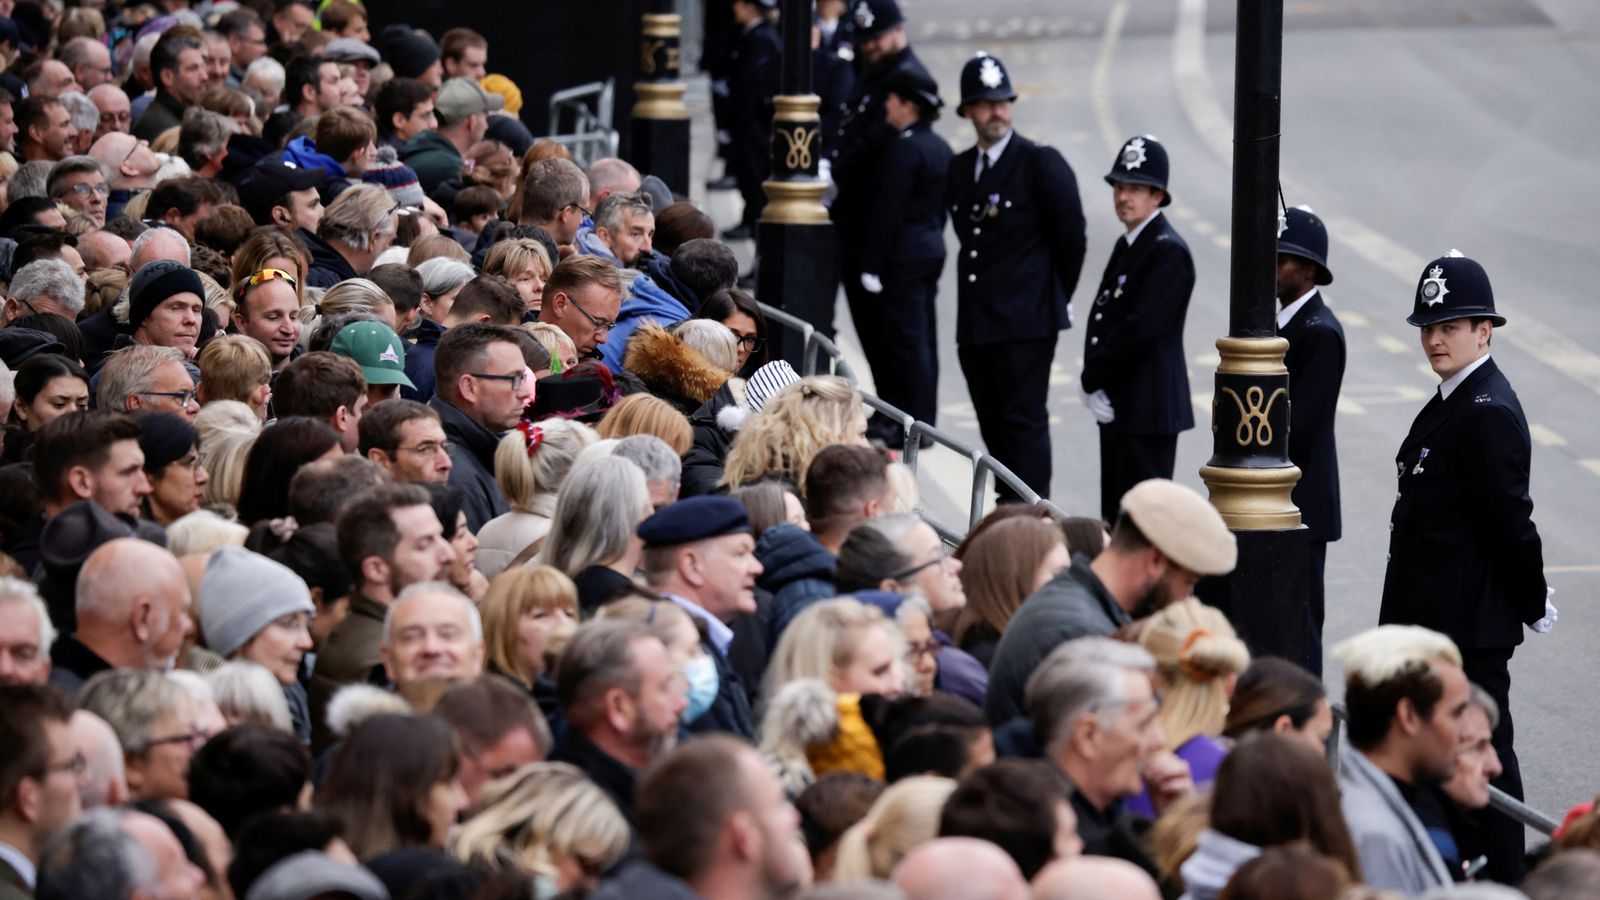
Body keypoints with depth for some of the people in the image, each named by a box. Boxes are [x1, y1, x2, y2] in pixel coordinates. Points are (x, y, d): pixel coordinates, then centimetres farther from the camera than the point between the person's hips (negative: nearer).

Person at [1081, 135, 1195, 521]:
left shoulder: (1168, 251, -14)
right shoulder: (1126, 245, 16)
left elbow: (1140, 329, -21)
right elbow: (1100, 320, 13)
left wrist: (1091, 380, -12)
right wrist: (1093, 387, -2)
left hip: (1149, 410, -10)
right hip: (1116, 405, 10)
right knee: (1115, 518, 13)